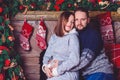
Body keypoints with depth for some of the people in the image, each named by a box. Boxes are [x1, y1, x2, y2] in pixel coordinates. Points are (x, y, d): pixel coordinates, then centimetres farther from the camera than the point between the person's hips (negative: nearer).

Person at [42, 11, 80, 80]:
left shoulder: (72, 37, -5)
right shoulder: (54, 37, 13)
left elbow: (74, 60, -14)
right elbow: (47, 55, 13)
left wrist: (57, 70, -16)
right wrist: (45, 66, -8)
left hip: (69, 73, -5)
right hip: (53, 71, 5)